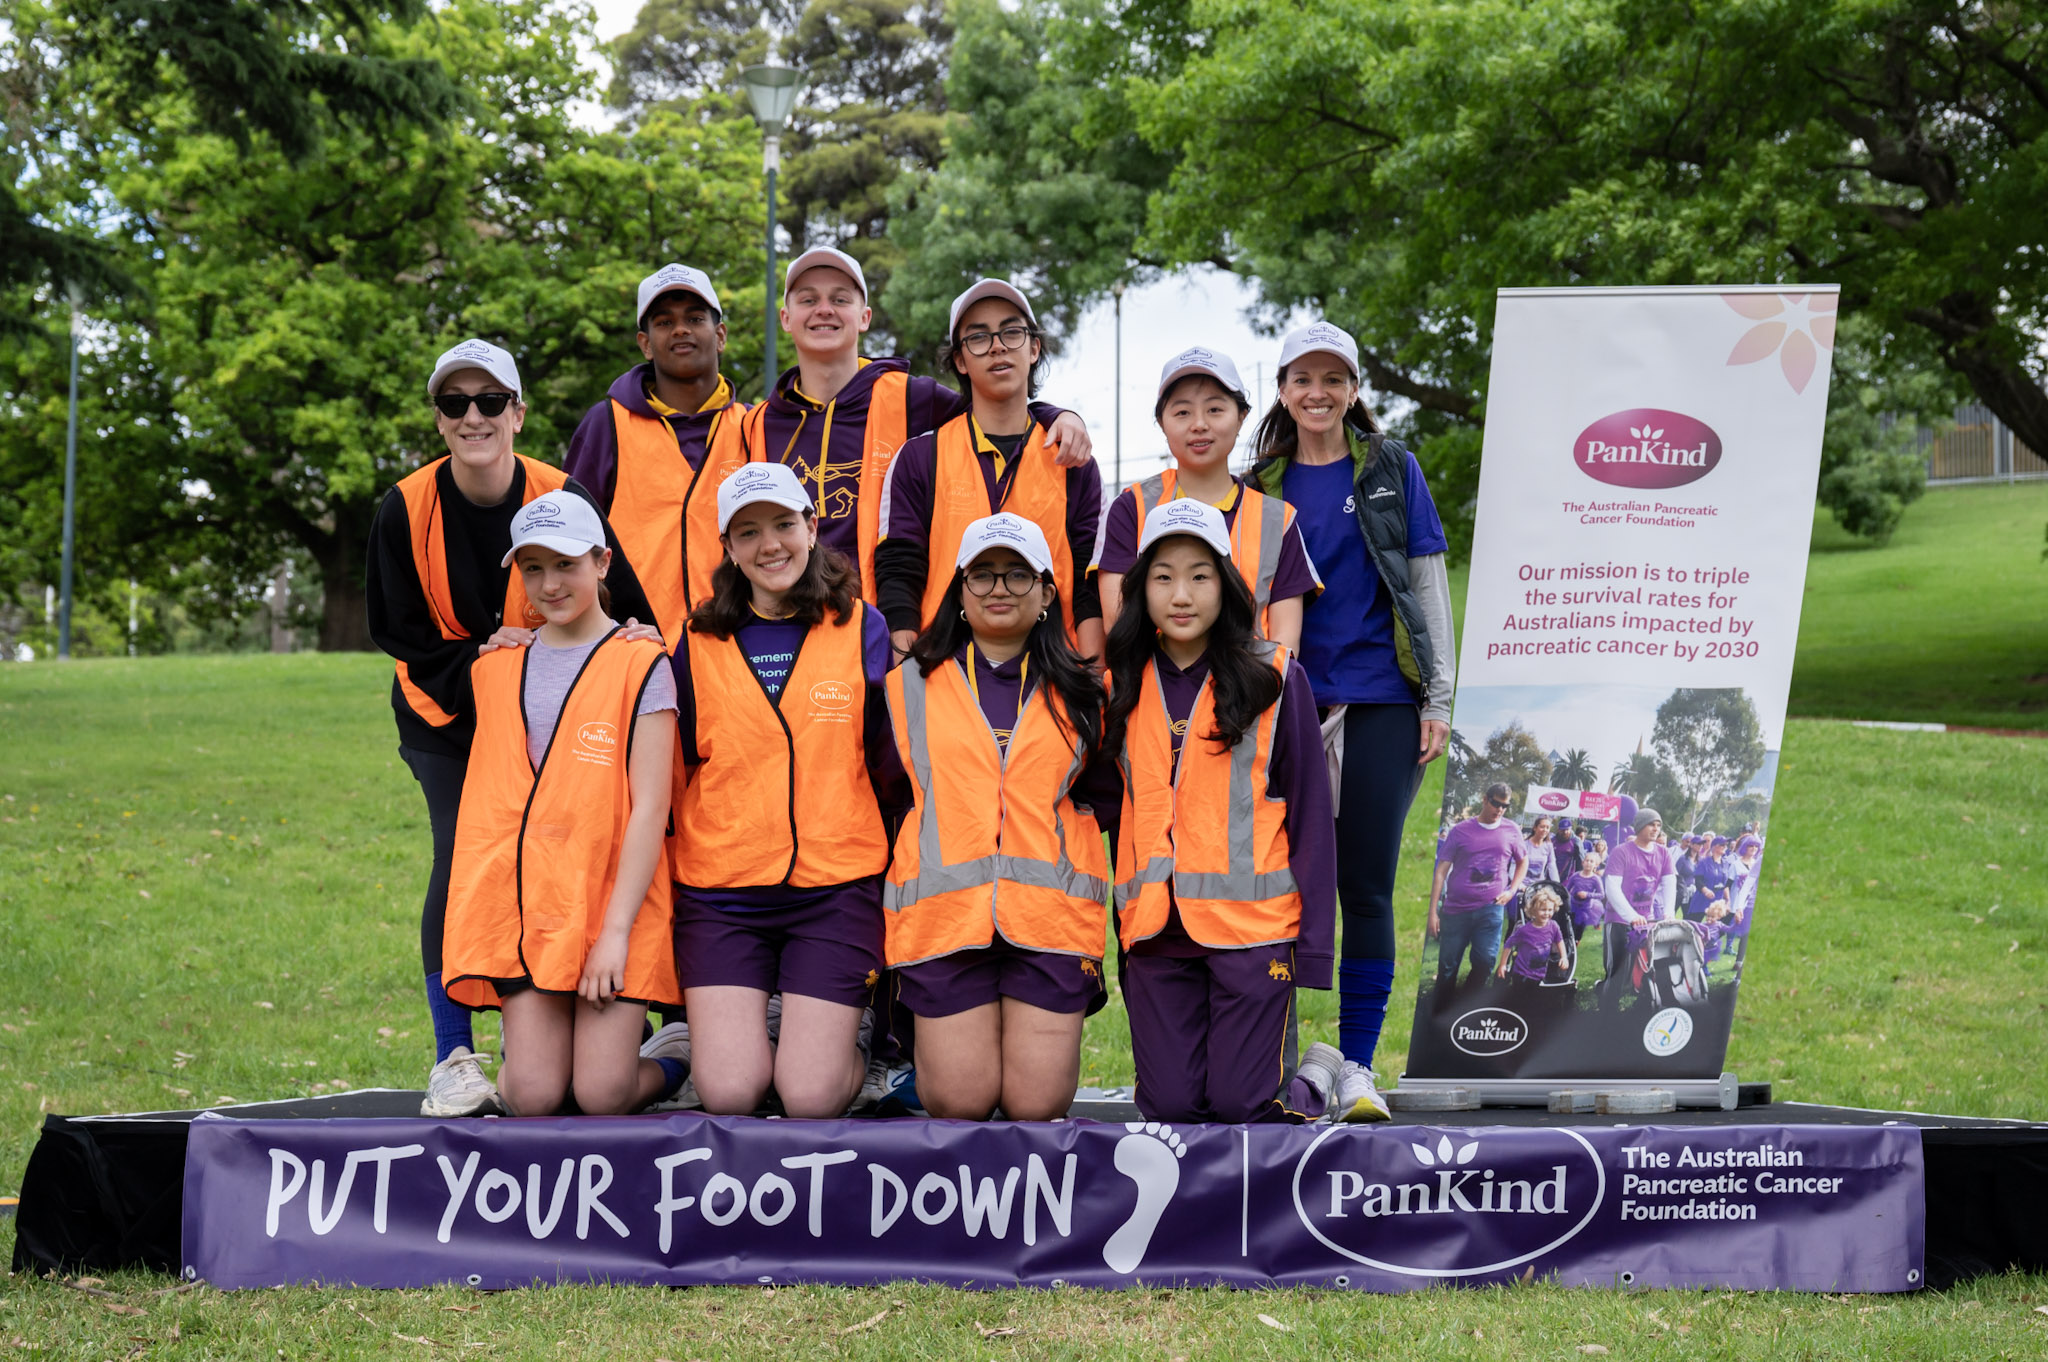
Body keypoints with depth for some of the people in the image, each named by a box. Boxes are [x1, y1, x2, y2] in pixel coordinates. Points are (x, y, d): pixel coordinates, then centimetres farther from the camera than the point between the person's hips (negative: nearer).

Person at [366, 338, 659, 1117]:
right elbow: (398, 631, -6)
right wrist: (476, 670, -20)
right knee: (461, 858, -12)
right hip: (443, 716, 0)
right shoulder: (406, 510, -13)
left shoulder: (561, 499, -16)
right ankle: (454, 1059, -1)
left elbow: (624, 607, -8)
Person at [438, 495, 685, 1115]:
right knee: (532, 1097, -10)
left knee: (602, 1095, -13)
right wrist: (473, 915, 9)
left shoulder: (640, 663, -2)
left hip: (611, 905, -4)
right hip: (524, 906, 4)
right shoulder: (496, 667, 12)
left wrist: (616, 930, -14)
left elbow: (649, 808, -8)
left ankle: (674, 1065, 18)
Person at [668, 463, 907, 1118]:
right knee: (728, 1094, -11)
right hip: (720, 893, 1)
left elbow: (890, 767, 6)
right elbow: (673, 772, 15)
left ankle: (848, 1040, 24)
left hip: (835, 891, -1)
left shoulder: (860, 628, 4)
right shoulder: (699, 644, 6)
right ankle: (743, 1034, 22)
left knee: (810, 1098, -9)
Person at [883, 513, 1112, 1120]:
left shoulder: (1078, 693, 12)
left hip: (1051, 912, 0)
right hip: (944, 912, 0)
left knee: (1036, 1104, -6)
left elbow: (1102, 794, 19)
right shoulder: (910, 686, 11)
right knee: (959, 1102, -5)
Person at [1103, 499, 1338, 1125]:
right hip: (1156, 931, 3)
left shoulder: (1275, 678, -1)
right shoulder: (1124, 686, 8)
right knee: (1170, 1108, -1)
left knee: (1240, 1107, -6)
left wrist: (1313, 943, -5)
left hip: (1251, 925, -3)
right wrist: (1109, 929, 8)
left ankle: (1318, 1072, 24)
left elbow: (1310, 814, -1)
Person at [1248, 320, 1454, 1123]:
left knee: (1366, 885, 0)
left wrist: (1438, 698, -1)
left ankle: (1357, 1067, 7)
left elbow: (1427, 584, 5)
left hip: (1380, 702, -1)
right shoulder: (1261, 486, 11)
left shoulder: (1391, 470, 7)